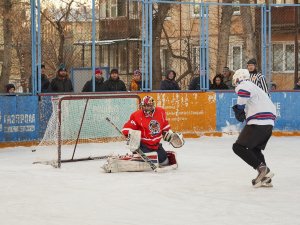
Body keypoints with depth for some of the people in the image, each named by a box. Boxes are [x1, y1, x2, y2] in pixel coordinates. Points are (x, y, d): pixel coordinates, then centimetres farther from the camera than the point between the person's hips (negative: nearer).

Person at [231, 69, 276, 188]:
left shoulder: (243, 85, 3)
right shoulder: (256, 89, 31)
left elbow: (244, 89, -23)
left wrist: (239, 107, -9)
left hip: (258, 123, -9)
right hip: (269, 124, 9)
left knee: (239, 147, -4)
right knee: (254, 149, 23)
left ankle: (262, 168, -16)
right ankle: (266, 179, 15)